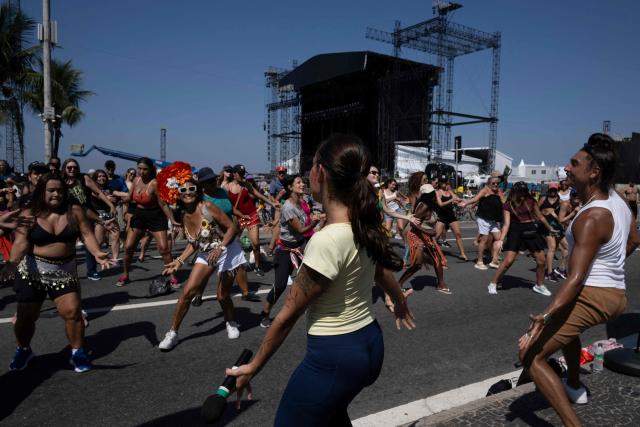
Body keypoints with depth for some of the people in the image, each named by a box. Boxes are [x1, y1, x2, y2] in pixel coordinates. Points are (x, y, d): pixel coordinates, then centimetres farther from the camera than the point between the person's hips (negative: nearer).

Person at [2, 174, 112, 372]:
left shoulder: (75, 211, -4)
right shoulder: (28, 215, -7)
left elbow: (87, 234, -10)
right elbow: (21, 243, -16)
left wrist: (97, 253, -28)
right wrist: (12, 262, -35)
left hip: (65, 272, 0)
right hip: (32, 272, 0)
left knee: (73, 311, -6)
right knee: (25, 316, 10)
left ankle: (77, 352, 12)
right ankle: (23, 350, 38)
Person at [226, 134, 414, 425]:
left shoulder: (327, 241, -27)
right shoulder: (365, 226, -3)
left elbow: (289, 314, -18)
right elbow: (383, 271, 17)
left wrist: (254, 366, -5)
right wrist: (401, 304, 37)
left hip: (334, 356, -8)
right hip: (369, 344, 9)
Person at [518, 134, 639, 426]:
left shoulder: (592, 218, -24)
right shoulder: (616, 199, 4)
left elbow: (575, 279, -29)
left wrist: (543, 318, -34)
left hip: (592, 296, -10)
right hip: (616, 295, 10)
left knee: (531, 356, -10)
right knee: (564, 326, 39)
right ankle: (575, 388, 51)